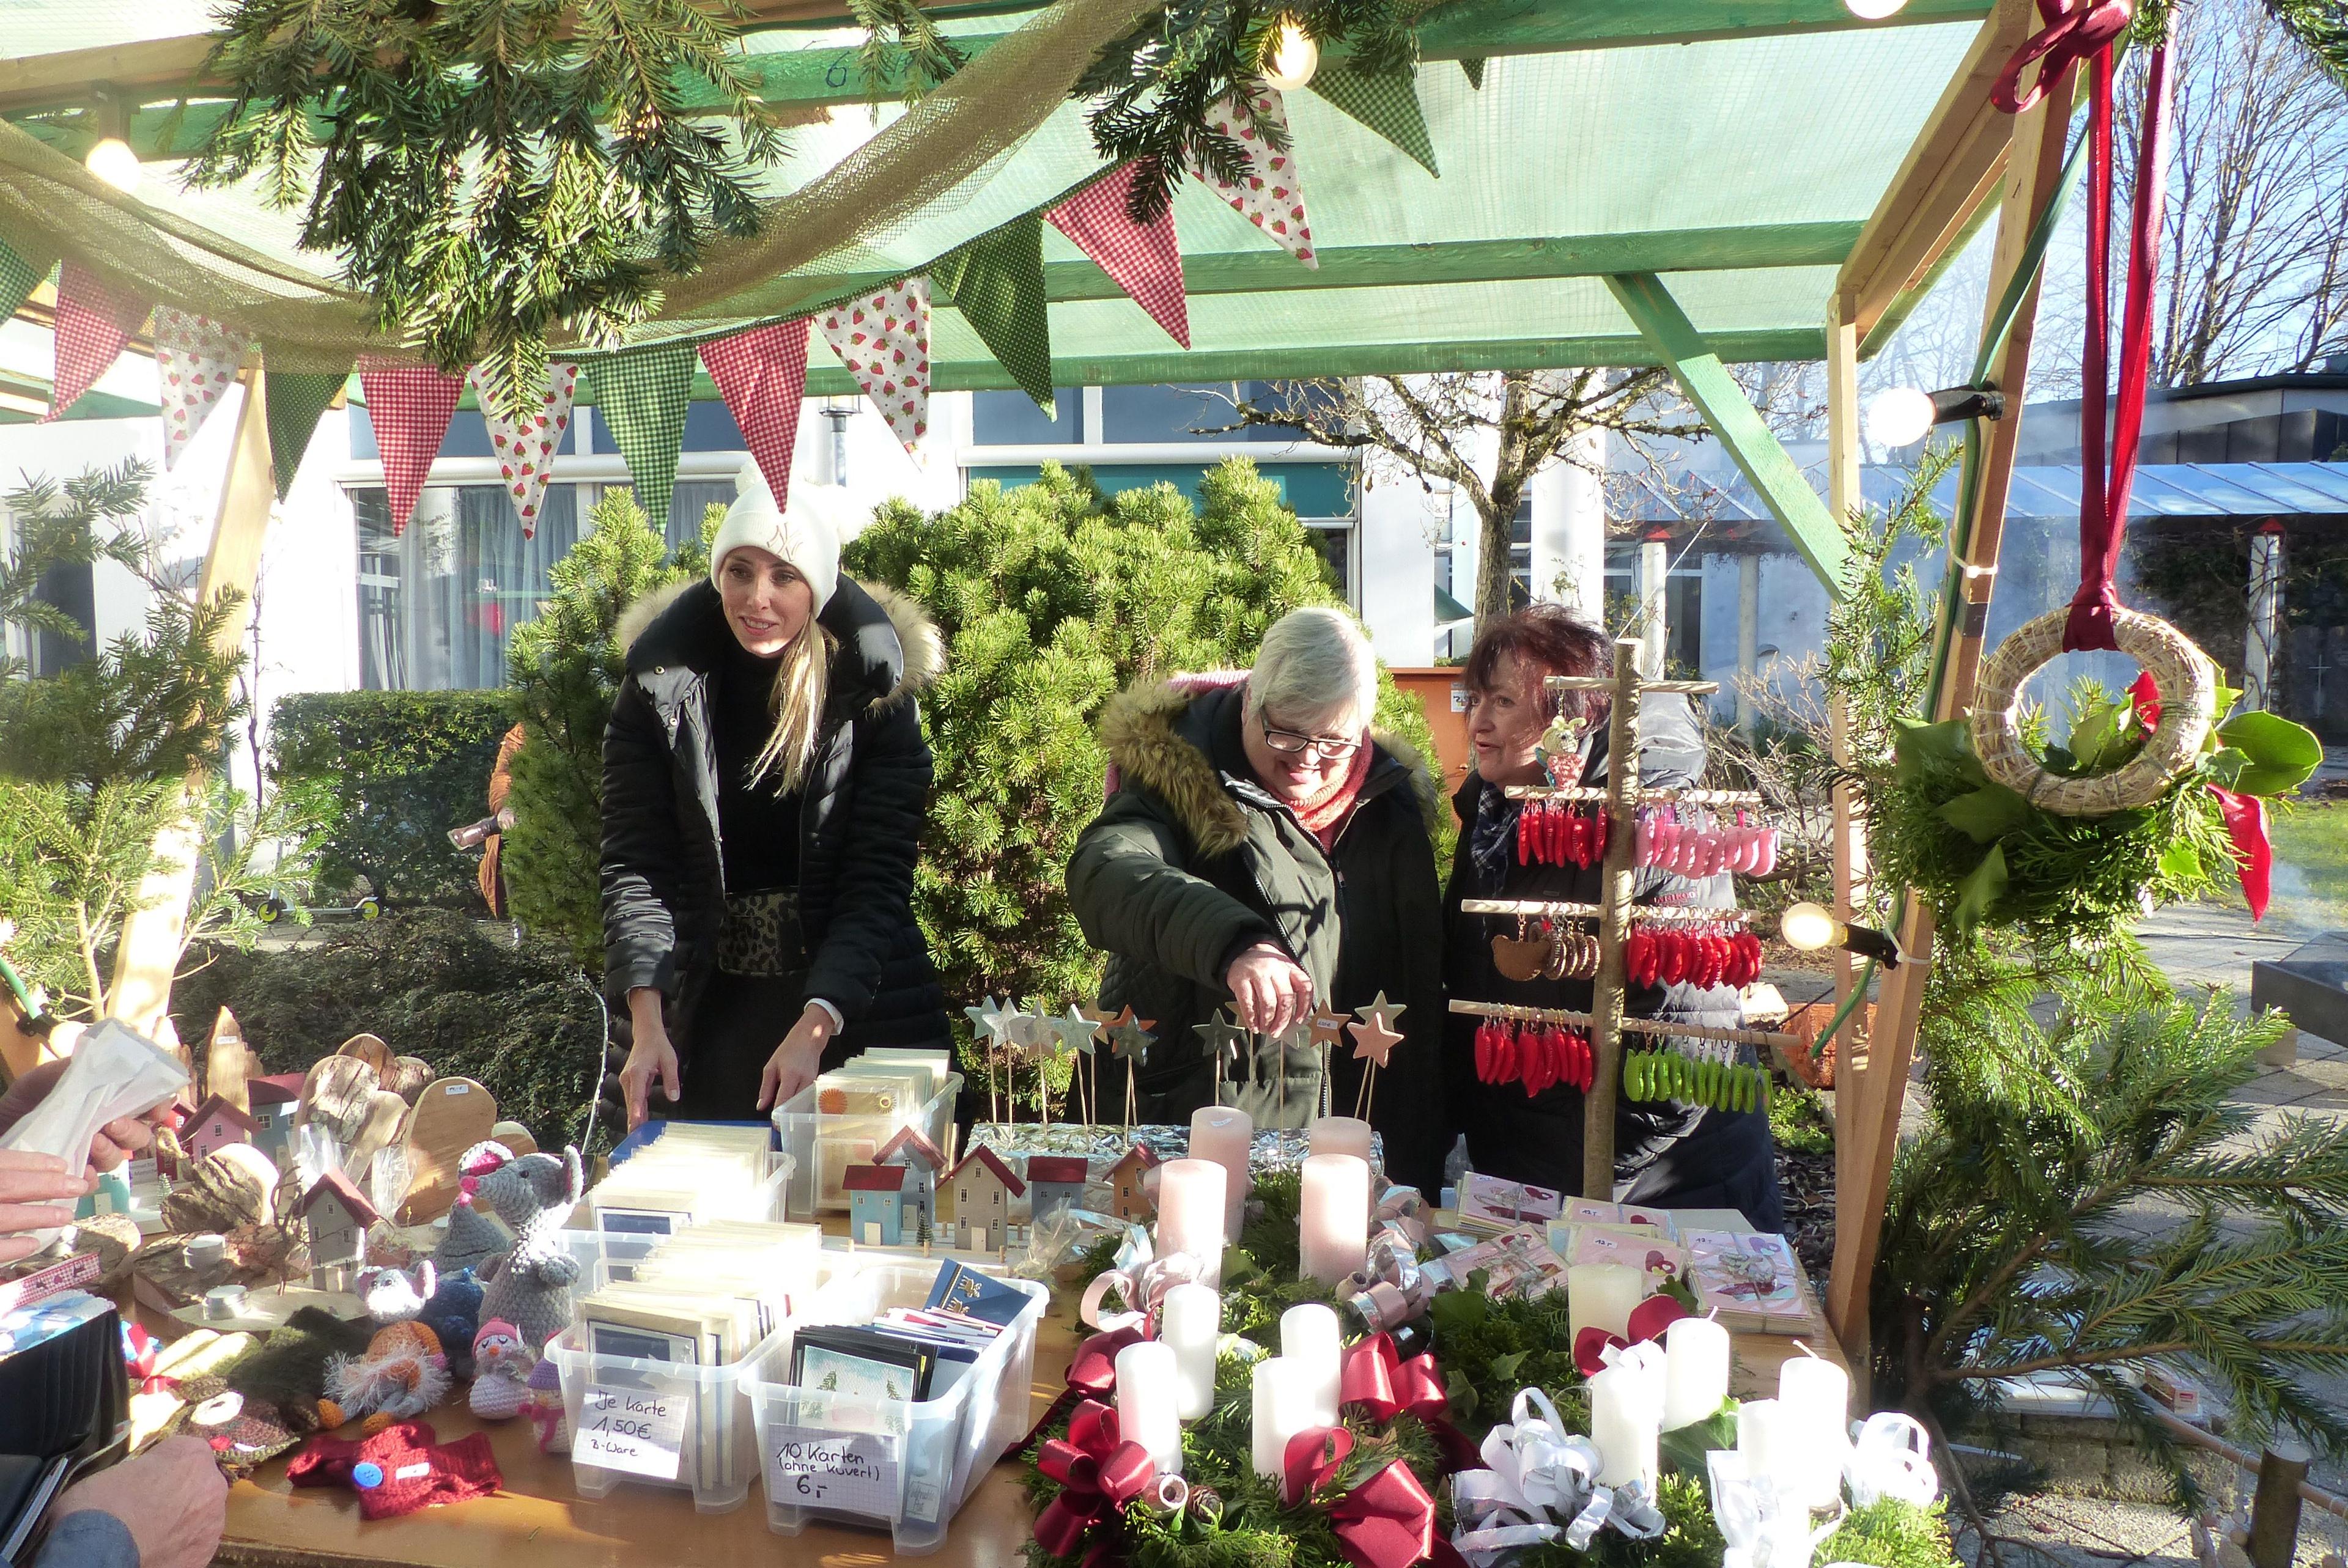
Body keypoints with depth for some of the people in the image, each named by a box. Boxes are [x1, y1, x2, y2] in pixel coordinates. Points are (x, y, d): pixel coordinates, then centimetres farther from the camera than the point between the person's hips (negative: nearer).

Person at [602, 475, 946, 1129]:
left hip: (858, 1013, -1)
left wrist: (814, 1028, -26)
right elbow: (633, 864, -8)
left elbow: (877, 882, -15)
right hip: (710, 1016, 1)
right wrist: (647, 1023, -20)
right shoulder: (661, 685, -5)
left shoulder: (875, 692, -10)